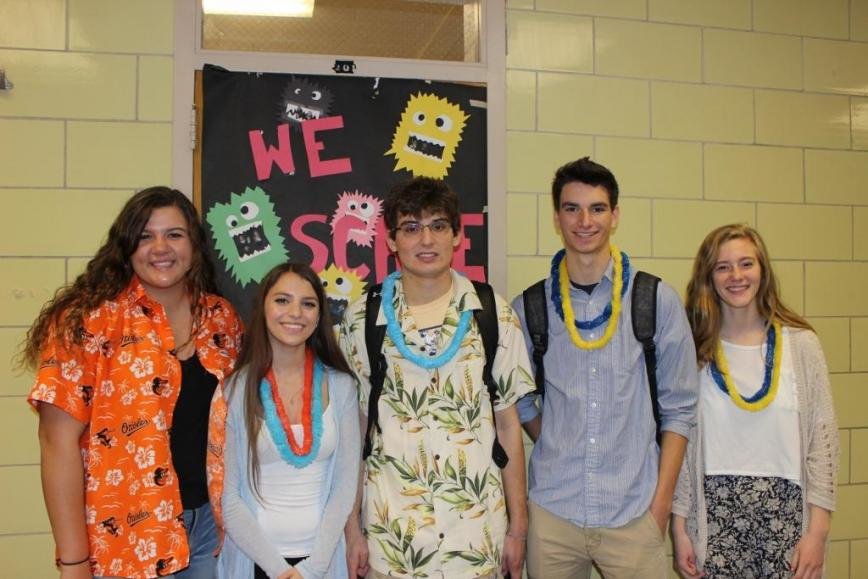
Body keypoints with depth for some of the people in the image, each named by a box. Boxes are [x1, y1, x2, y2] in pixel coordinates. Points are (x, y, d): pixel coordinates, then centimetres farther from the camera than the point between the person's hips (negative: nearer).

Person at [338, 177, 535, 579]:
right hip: (389, 531, 0)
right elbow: (353, 430, 3)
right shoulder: (361, 318, -2)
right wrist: (352, 527, 1)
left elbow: (508, 424, 3)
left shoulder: (494, 315, -2)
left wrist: (518, 526, 2)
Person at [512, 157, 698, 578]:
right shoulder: (528, 309, 0)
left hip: (634, 513, -1)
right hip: (552, 511, 1)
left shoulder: (657, 301, -2)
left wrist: (662, 501, -2)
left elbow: (678, 407, 0)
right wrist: (558, 451, 2)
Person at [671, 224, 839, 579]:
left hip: (785, 513, 0)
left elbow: (823, 437, 0)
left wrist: (817, 531, -4)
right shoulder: (694, 350, -2)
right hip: (714, 517, 0)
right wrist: (680, 529, 0)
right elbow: (679, 441, 0)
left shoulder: (800, 343, -1)